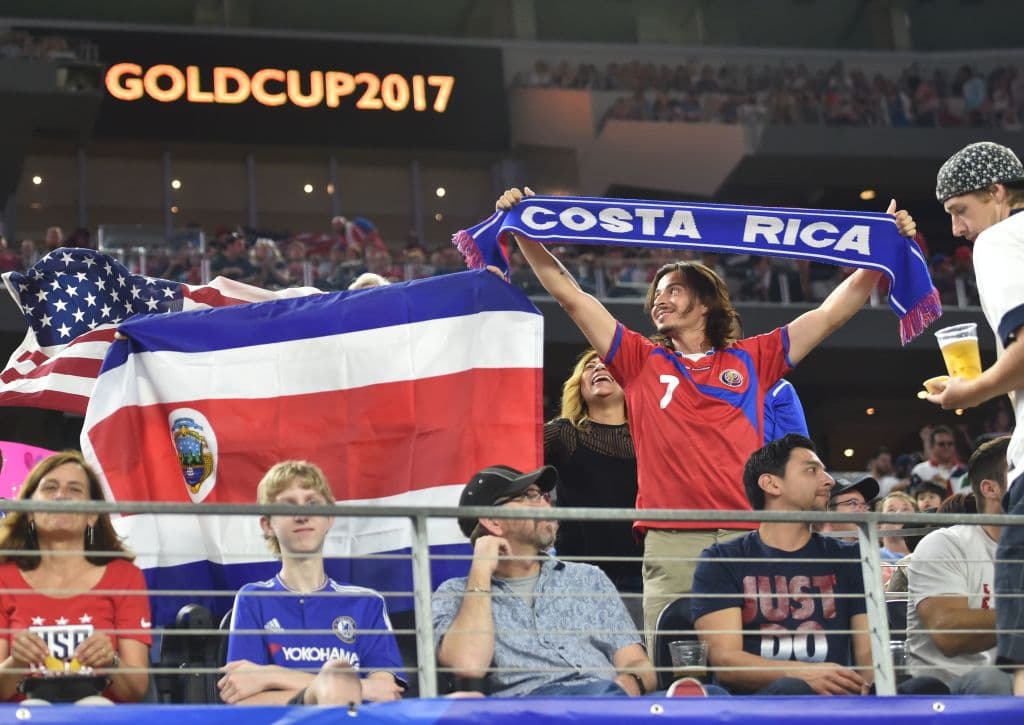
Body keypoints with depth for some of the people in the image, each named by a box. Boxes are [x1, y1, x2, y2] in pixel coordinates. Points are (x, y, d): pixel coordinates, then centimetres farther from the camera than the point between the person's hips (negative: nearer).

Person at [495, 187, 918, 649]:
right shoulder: (641, 363, 17)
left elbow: (832, 313, 16)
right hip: (669, 545, 0)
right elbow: (569, 294, 16)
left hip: (747, 541, 0)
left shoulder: (751, 360, 17)